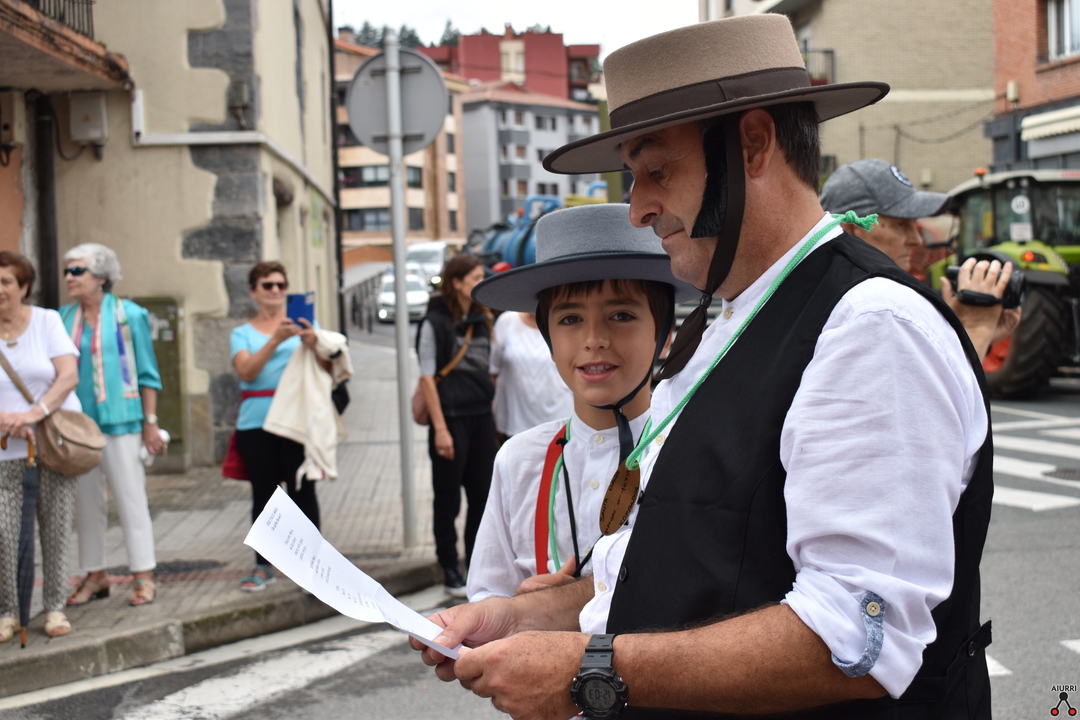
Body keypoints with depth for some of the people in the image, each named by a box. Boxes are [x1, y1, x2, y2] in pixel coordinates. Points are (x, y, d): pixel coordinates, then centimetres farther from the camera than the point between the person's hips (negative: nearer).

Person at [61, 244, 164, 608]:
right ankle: (96, 575, 21)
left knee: (131, 499, -2)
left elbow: (147, 373, 0)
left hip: (119, 420, -4)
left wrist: (150, 422, -4)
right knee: (86, 501, 10)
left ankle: (144, 576, 5)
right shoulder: (64, 318, 8)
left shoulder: (128, 315, -2)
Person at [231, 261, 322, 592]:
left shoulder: (303, 323, 12)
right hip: (256, 422, 1)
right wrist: (275, 340, -18)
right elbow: (246, 371, -6)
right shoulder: (242, 333, 12)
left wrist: (313, 343, -20)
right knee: (263, 493, 4)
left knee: (302, 490, -3)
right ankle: (263, 566, 11)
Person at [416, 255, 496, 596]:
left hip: (482, 418, 6)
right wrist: (440, 428, -15)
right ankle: (450, 570, 14)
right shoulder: (435, 323, -8)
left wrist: (493, 413, 10)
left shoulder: (482, 321, 10)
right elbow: (427, 378, -11)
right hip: (451, 419, -6)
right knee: (448, 499, 4)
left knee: (482, 494, 9)